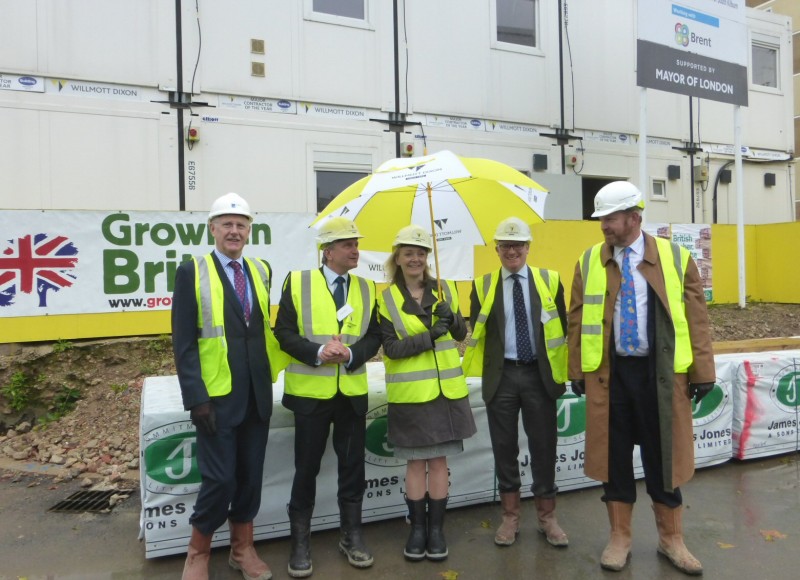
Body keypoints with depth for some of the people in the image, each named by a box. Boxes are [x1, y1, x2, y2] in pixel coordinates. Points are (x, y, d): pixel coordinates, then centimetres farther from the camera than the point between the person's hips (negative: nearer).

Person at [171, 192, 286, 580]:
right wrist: (196, 398, -14)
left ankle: (242, 549, 32)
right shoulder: (191, 272, -5)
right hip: (217, 396, -4)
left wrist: (270, 374, 4)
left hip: (257, 395, 4)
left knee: (251, 476, 13)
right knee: (219, 479, 0)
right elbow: (183, 342, -8)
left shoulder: (261, 271, 8)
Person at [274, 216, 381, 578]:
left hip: (353, 392, 3)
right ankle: (300, 542, 25)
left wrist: (350, 354, -16)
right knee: (307, 469, 8)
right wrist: (318, 352, -21)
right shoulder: (297, 282, -2)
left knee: (353, 466, 11)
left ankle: (351, 536, 30)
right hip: (310, 392, -2)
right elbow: (284, 332, -6)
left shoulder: (367, 288, 7)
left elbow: (374, 337, 3)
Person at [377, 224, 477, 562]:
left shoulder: (444, 289, 5)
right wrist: (429, 335, -23)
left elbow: (461, 335, 8)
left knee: (439, 460, 10)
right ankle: (417, 528, 24)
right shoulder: (386, 298, -4)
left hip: (447, 390, 2)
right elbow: (391, 348, -12)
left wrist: (451, 318, -13)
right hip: (410, 393, -2)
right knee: (415, 462, 8)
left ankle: (436, 528, 23)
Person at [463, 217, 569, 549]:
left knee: (544, 446, 9)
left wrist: (565, 371, 3)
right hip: (501, 375, 0)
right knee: (504, 446, 10)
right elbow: (476, 332, 3)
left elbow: (563, 326, 6)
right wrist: (477, 371, -8)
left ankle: (546, 516, 27)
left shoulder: (550, 280, 3)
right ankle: (510, 516, 27)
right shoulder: (483, 285, 2)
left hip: (540, 374, 0)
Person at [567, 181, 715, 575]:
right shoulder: (589, 261, 3)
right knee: (614, 455, 9)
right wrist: (577, 370, 3)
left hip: (661, 372, -1)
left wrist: (702, 371, -1)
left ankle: (670, 539, 31)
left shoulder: (675, 258, 0)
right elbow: (577, 319, 5)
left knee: (662, 456, 11)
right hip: (609, 372, 1)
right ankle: (620, 538, 26)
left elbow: (695, 318, 1)